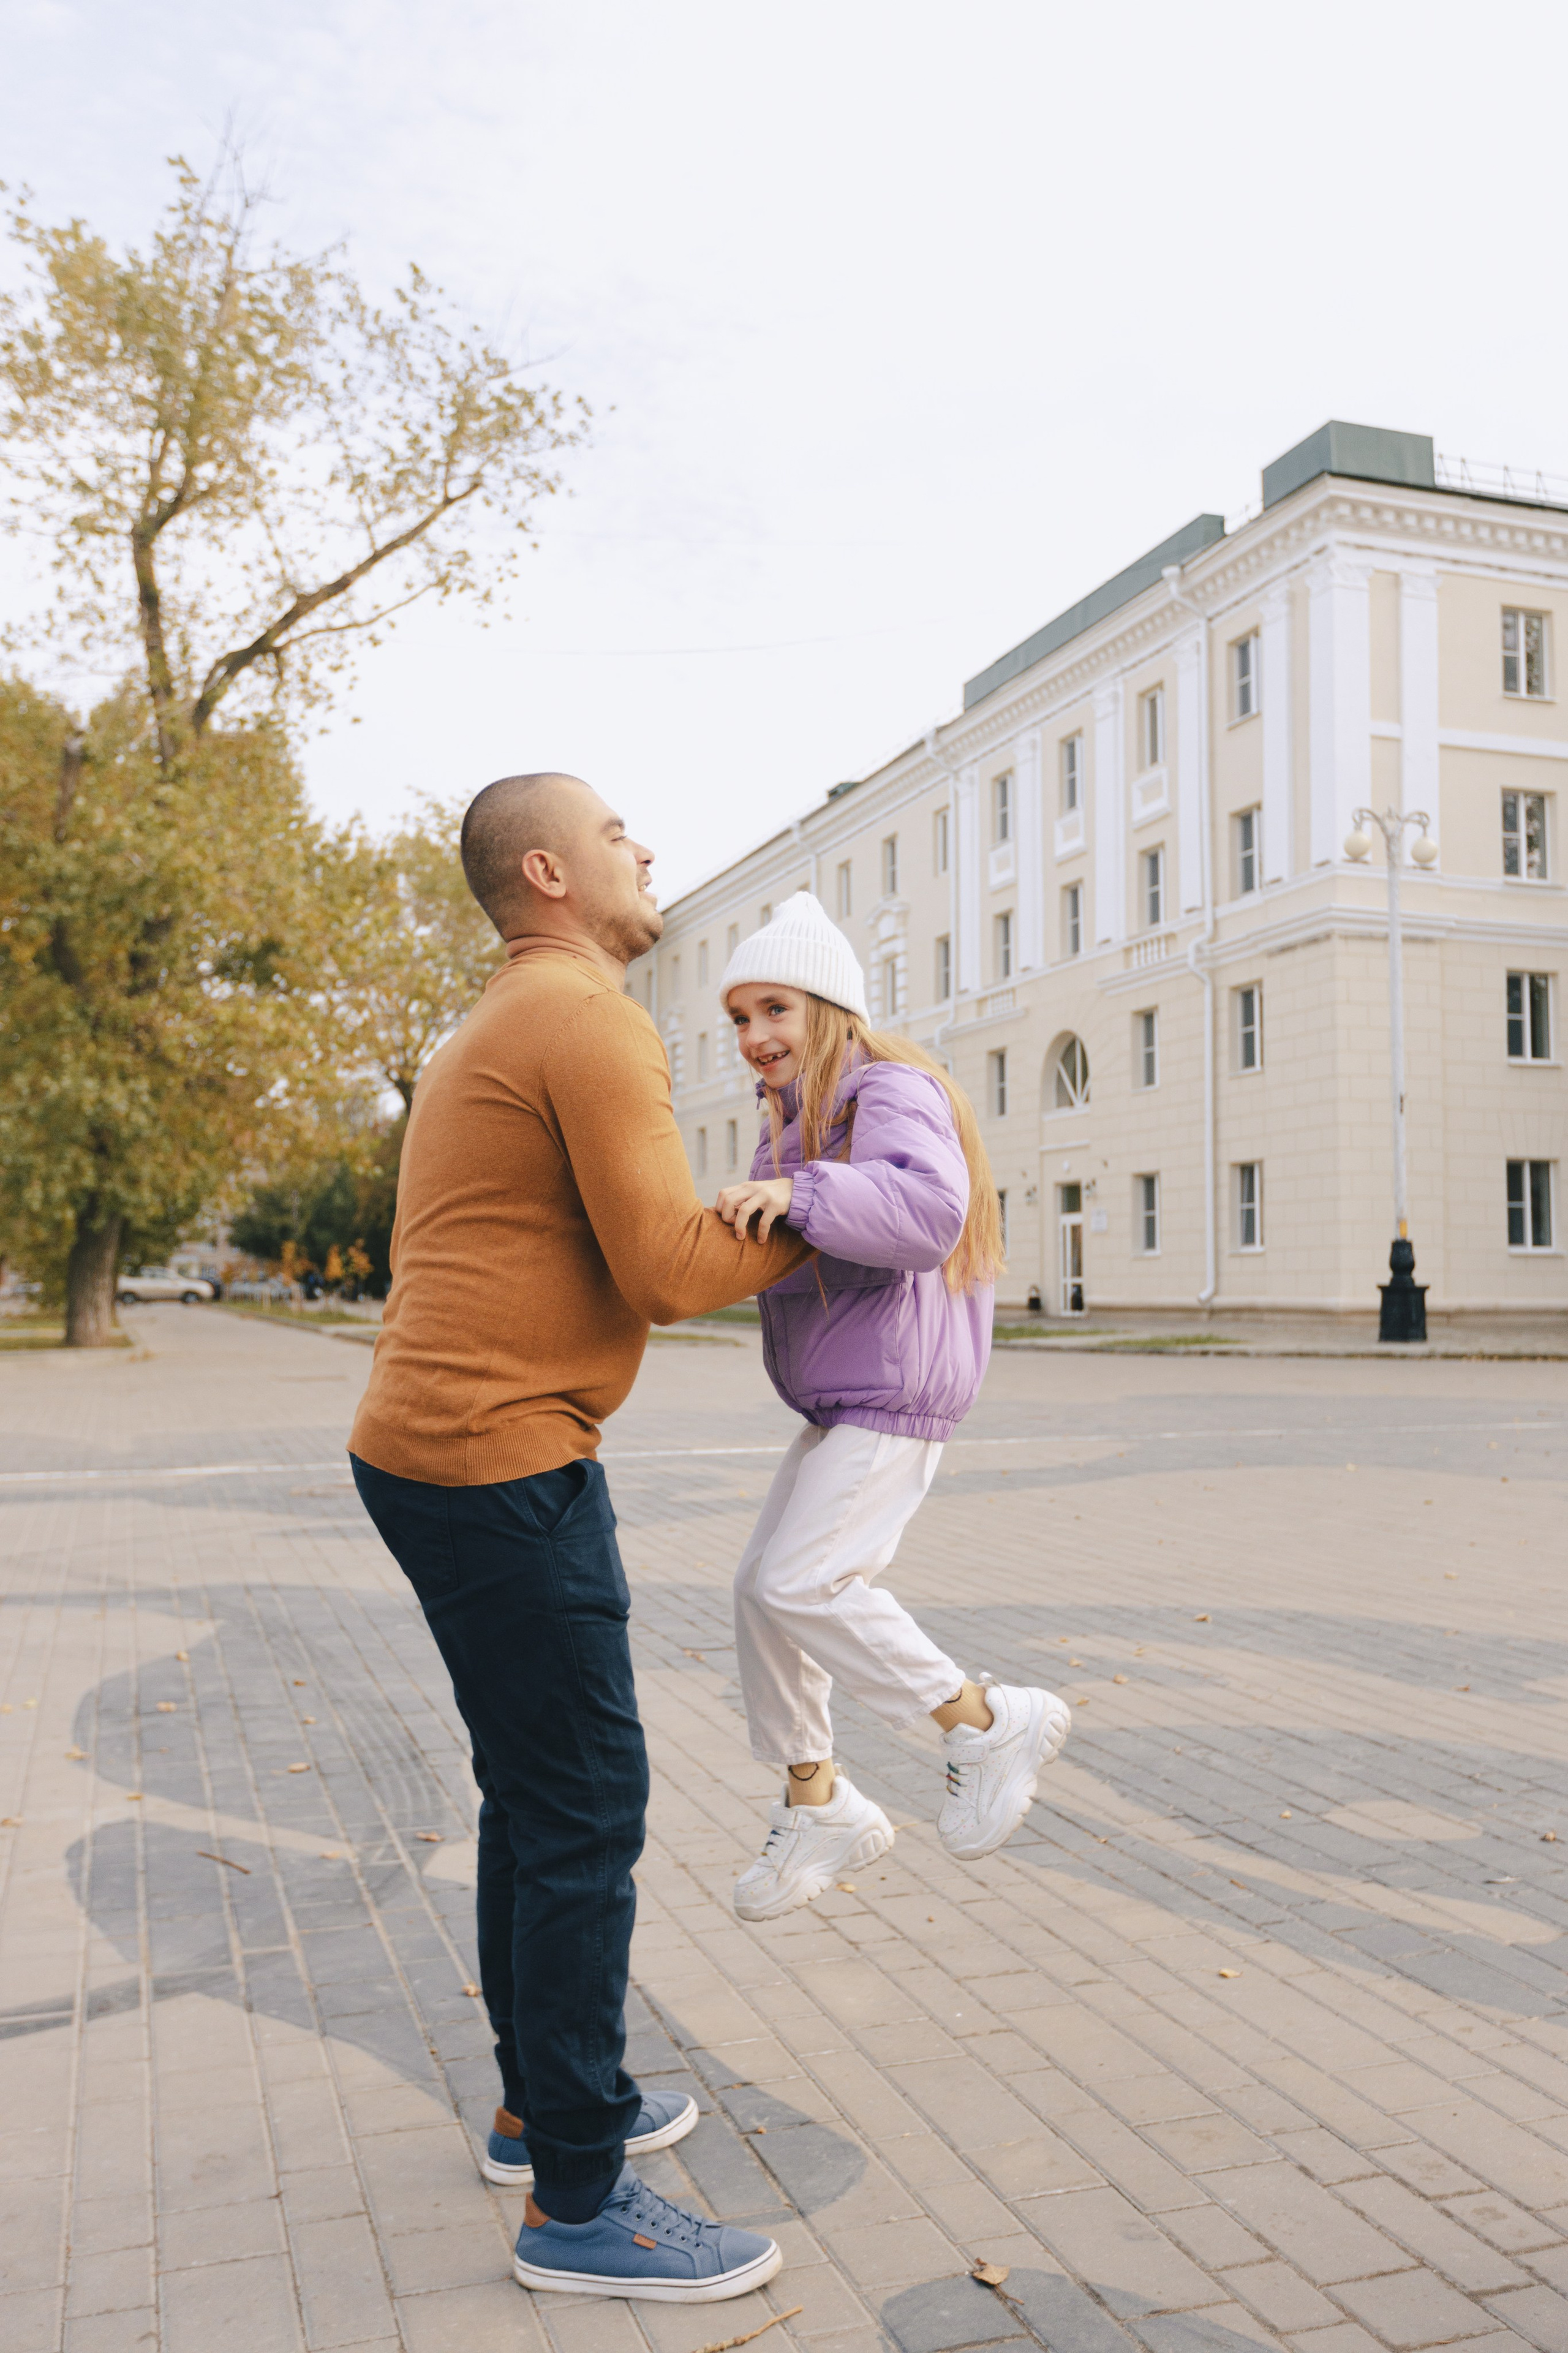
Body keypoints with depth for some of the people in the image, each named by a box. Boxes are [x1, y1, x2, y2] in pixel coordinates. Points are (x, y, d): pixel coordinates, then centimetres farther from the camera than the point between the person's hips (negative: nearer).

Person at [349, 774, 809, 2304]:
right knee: (585, 1808, -4)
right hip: (503, 1463, -11)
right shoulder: (588, 1020, -13)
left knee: (535, 1792, 19)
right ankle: (576, 2202, 8)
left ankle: (545, 2102, 33)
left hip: (431, 1448, 11)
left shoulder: (493, 1032, 20)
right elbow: (666, 1270, -18)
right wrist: (794, 1245, -1)